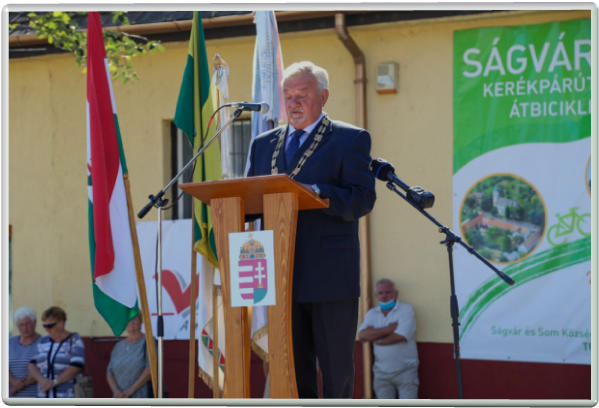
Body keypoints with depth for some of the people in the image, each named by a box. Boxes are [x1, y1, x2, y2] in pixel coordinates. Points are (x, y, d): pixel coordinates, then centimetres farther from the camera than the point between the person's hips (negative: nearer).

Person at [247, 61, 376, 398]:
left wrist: (316, 193, -24)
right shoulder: (264, 144, 18)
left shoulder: (351, 139, 2)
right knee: (294, 370, 7)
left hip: (331, 275, -4)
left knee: (336, 368, 1)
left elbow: (363, 199, -10)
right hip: (282, 277, 5)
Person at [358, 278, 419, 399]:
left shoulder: (406, 310, -2)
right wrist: (389, 329, -12)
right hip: (382, 372, 4)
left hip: (405, 370, -4)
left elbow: (400, 337, -15)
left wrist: (377, 340, -3)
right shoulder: (371, 314, 11)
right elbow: (362, 335, -7)